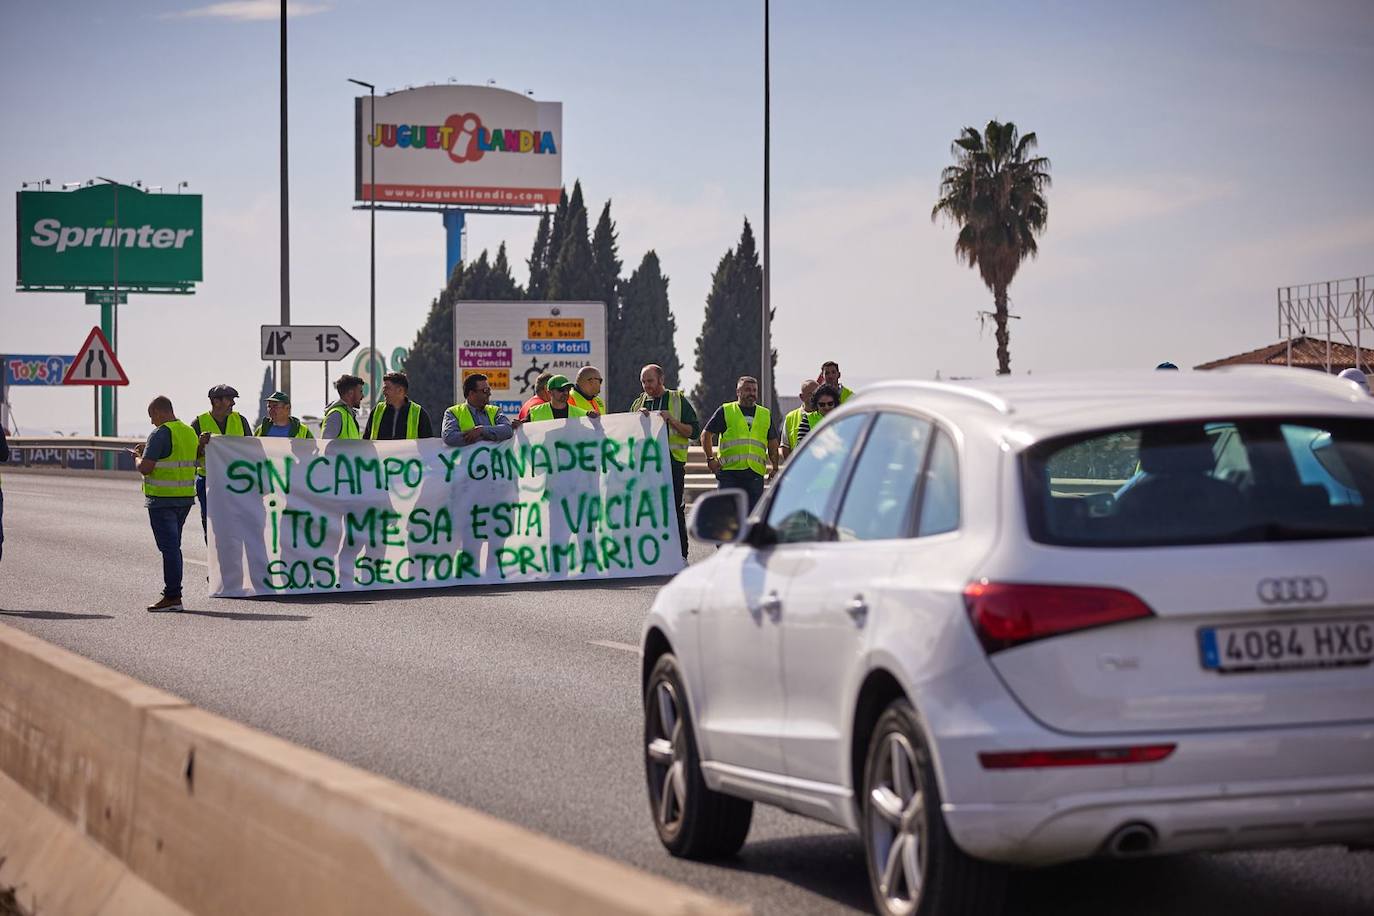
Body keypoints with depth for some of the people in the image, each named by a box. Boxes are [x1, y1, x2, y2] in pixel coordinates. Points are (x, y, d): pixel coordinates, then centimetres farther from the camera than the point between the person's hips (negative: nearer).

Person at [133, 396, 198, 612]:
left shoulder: (160, 434, -15)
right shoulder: (189, 432, 12)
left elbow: (145, 468, -19)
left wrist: (139, 457, 3)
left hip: (162, 499, -8)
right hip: (186, 497, 8)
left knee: (169, 547, -7)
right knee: (174, 546, 15)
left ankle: (172, 596, -8)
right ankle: (174, 593, 19)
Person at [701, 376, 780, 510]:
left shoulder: (766, 415, 18)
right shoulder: (725, 411, 8)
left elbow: (773, 443, 22)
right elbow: (706, 435, 9)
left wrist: (775, 468, 11)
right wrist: (711, 459, -1)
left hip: (755, 473, 3)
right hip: (729, 470, -3)